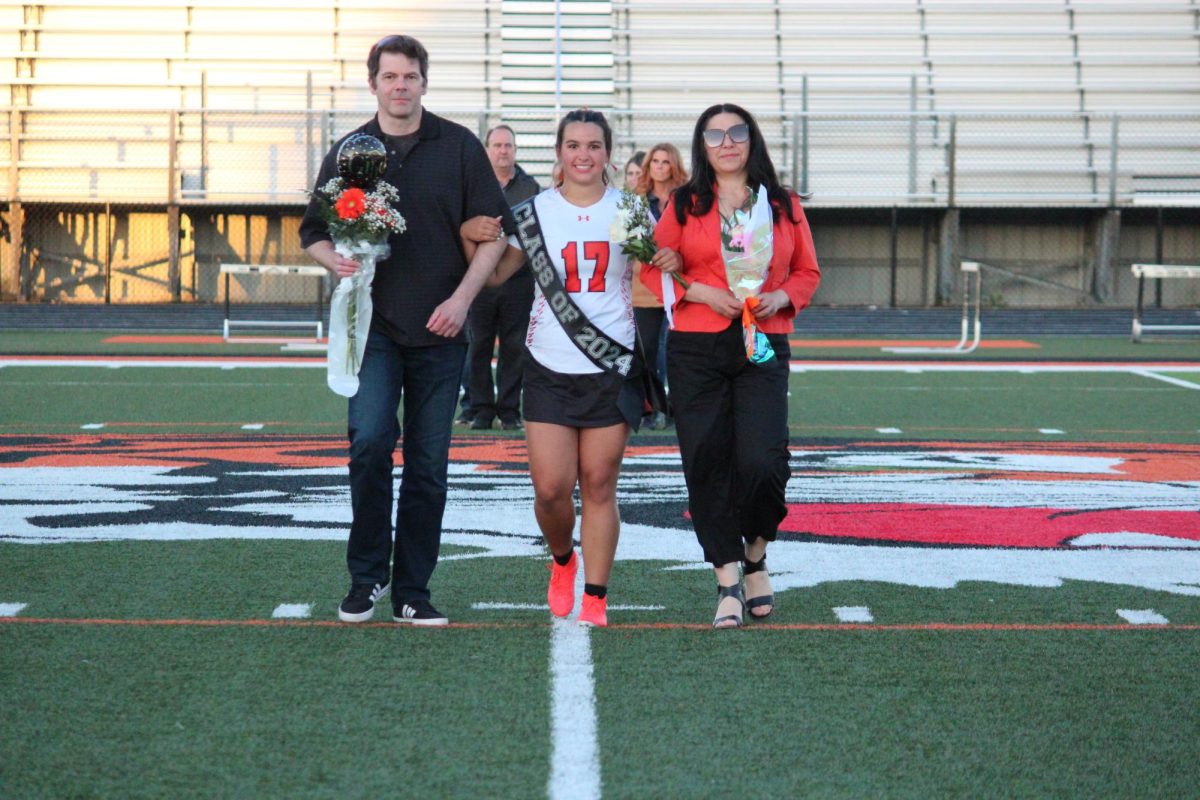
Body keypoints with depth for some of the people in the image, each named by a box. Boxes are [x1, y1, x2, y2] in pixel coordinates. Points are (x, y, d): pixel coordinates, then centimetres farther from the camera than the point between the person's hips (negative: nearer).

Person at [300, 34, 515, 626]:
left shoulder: (458, 147, 3)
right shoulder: (348, 152, 7)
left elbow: (494, 230, 4)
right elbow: (313, 232, 14)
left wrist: (462, 298, -8)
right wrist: (334, 260, -9)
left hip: (439, 330, 0)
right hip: (372, 326, 0)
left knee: (428, 465, 4)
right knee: (370, 441, -18)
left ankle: (412, 592, 14)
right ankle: (366, 577, -2)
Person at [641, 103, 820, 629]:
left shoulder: (783, 206, 10)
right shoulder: (684, 205, 7)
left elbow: (807, 271, 16)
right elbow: (653, 271, 6)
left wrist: (781, 297, -5)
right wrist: (704, 293, -9)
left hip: (764, 348, 0)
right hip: (696, 349, 0)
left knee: (762, 461, -13)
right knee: (707, 464, -4)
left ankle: (756, 554, 16)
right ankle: (728, 583, 4)